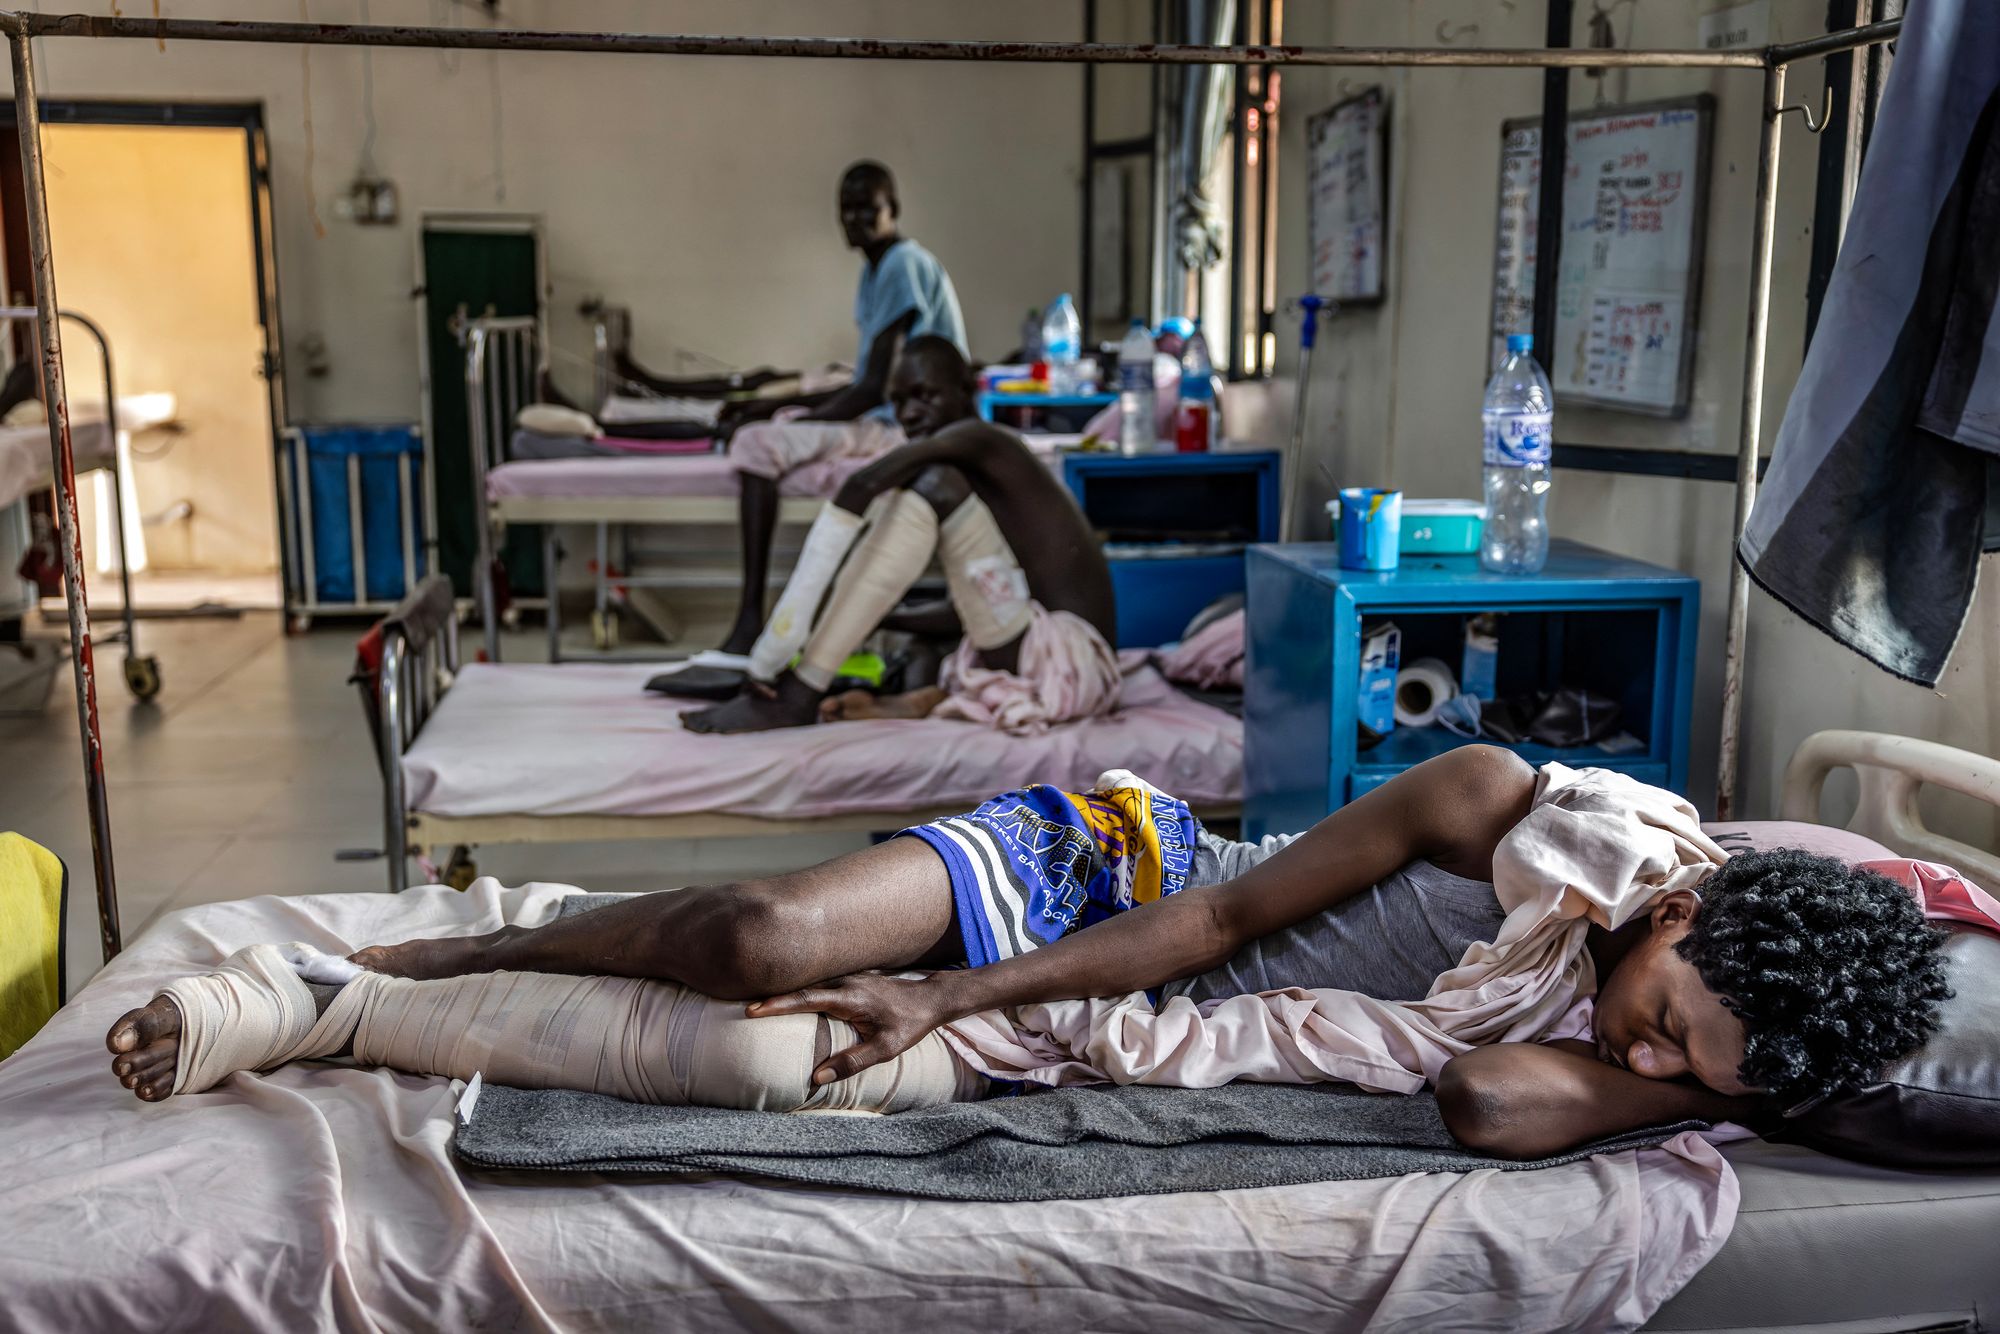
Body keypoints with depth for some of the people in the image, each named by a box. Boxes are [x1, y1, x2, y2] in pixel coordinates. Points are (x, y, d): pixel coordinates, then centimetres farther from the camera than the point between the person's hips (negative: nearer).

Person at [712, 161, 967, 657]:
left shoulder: (904, 264, -14)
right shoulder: (876, 269, 18)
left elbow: (873, 389, -20)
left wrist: (777, 420, -15)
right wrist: (772, 405, 10)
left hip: (906, 428, -11)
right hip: (887, 418, 11)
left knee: (757, 443, -23)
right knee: (768, 426, 21)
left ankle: (750, 619, -27)